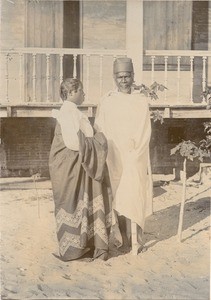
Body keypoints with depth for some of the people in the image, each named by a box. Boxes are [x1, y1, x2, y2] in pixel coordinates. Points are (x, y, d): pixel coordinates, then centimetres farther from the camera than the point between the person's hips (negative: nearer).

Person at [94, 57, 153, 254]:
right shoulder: (106, 102, 4)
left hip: (135, 159, -1)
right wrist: (107, 153, -9)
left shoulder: (141, 101, 3)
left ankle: (134, 238, -1)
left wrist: (133, 155, -10)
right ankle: (122, 235, 14)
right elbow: (99, 131, 2)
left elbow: (145, 133, 0)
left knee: (133, 195, -6)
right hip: (113, 158, 1)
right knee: (117, 198, 4)